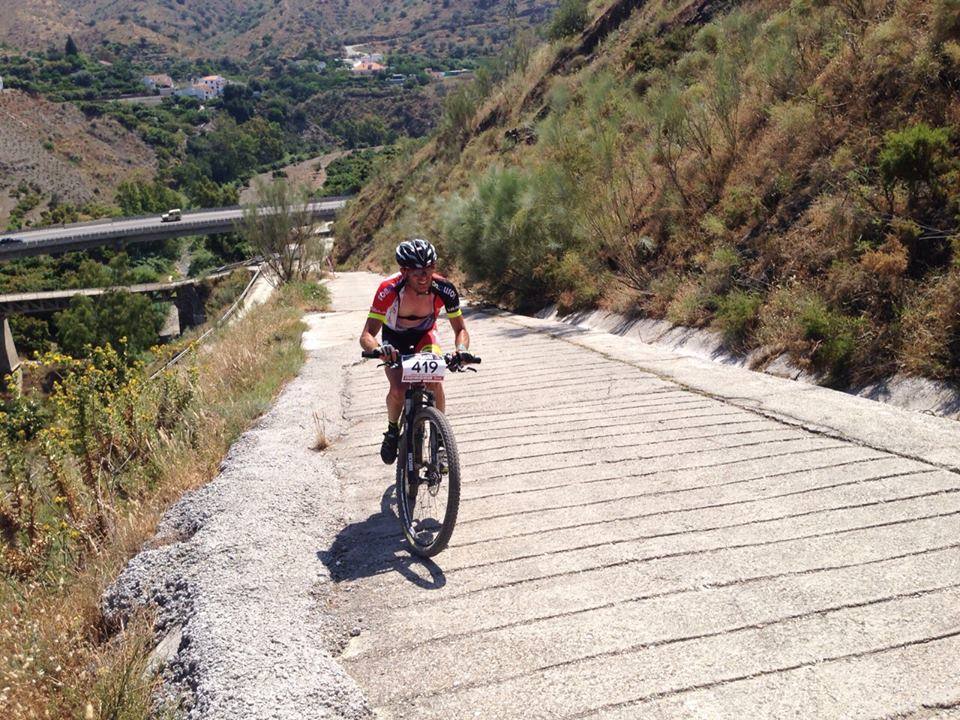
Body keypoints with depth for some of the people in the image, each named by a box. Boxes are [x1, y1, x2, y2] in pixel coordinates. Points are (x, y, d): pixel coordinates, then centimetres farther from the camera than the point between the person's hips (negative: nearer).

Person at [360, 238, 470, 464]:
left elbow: (461, 329, -20)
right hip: (394, 339, -1)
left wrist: (461, 350, -43)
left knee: (435, 382, -24)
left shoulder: (444, 289, -30)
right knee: (398, 390, -22)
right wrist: (379, 349, -59)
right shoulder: (389, 290, -36)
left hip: (424, 335, 1)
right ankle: (392, 430, 9)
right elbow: (366, 336, -36)